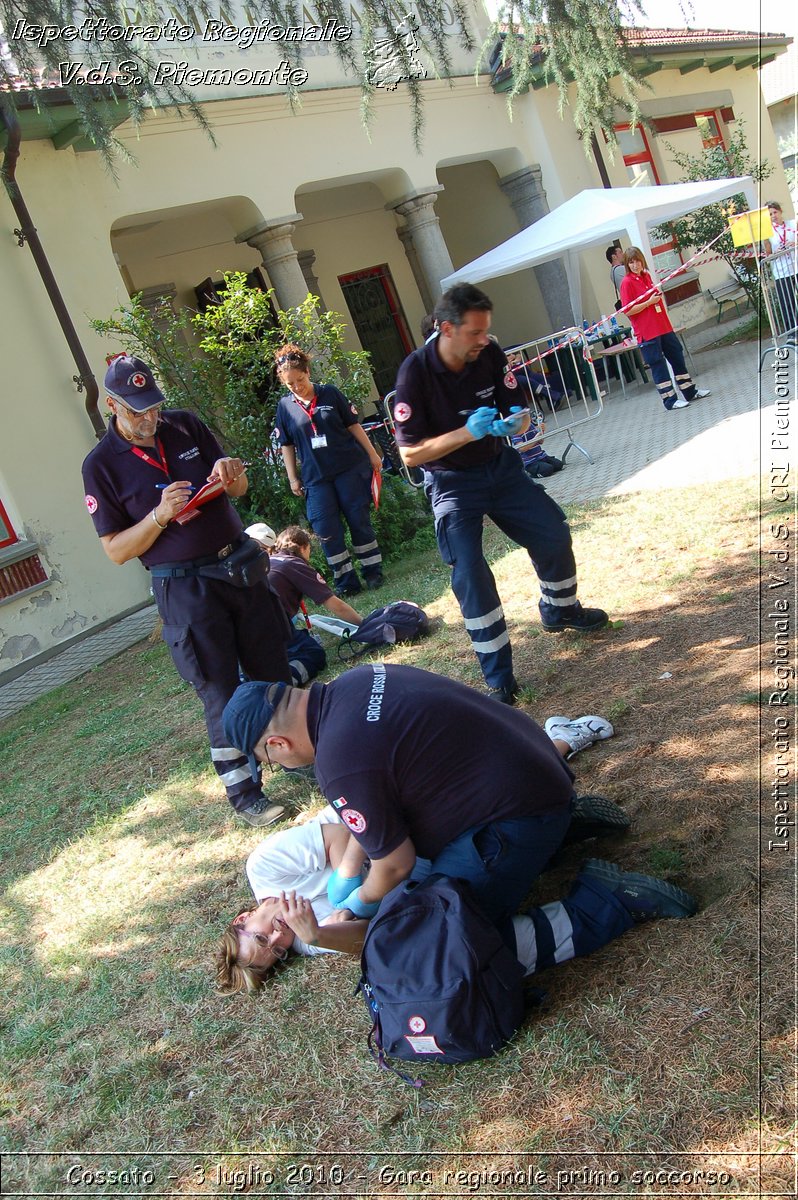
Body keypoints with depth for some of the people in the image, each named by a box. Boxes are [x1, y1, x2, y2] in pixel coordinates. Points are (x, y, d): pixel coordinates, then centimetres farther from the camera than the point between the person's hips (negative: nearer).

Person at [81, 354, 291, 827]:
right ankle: (242, 790, 16)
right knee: (220, 691, 1)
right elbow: (116, 550, -7)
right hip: (185, 588, -4)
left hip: (241, 565, 4)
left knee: (273, 670, 15)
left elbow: (240, 489, 11)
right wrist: (160, 515, -22)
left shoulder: (186, 425, 3)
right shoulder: (101, 465, -7)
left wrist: (231, 473, -12)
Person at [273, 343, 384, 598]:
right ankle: (346, 582, 8)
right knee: (326, 530, -2)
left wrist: (372, 454, 3)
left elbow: (353, 424, 3)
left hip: (350, 468, -1)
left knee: (359, 521, 4)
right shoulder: (285, 406, 2)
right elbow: (287, 445, 8)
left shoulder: (330, 393, -1)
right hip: (316, 478, 2)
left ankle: (373, 571, 18)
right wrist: (293, 478, 5)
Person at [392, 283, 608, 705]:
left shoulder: (490, 354, -11)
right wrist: (466, 433, -33)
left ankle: (560, 610, 37)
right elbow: (410, 453, -22)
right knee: (469, 570, -15)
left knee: (554, 533, 6)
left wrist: (516, 422, -25)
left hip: (500, 465, 5)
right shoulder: (415, 373, -23)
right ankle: (498, 677, -5)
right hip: (453, 482, -5)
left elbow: (516, 410, 1)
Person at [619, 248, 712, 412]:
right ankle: (670, 400, 6)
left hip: (663, 327, 8)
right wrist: (649, 302, -20)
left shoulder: (646, 276, 11)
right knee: (658, 364, -2)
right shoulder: (627, 282, -12)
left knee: (677, 357, 14)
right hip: (647, 332, -8)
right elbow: (628, 311, -18)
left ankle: (690, 392, 26)